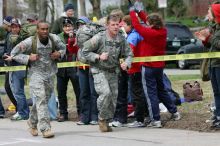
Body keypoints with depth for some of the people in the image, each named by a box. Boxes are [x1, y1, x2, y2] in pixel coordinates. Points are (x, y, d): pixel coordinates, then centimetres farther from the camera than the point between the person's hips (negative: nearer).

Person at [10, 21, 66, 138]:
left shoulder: (54, 39, -4)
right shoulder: (30, 42, -13)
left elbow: (63, 48, 17)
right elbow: (14, 54, -5)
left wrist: (59, 54, -5)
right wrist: (28, 58, -18)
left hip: (50, 73, 5)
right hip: (36, 73, -5)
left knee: (44, 100, 14)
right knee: (41, 98, -17)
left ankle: (32, 122, 38)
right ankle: (45, 128, -18)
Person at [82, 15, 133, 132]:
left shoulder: (121, 39, -1)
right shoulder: (99, 38, -14)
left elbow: (129, 54, 9)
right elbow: (85, 51, -8)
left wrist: (126, 63, -11)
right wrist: (98, 57, -20)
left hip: (113, 71, 5)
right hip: (99, 70, -5)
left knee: (113, 96, 4)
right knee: (105, 93, -23)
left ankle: (106, 122, 20)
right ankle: (102, 118, -3)